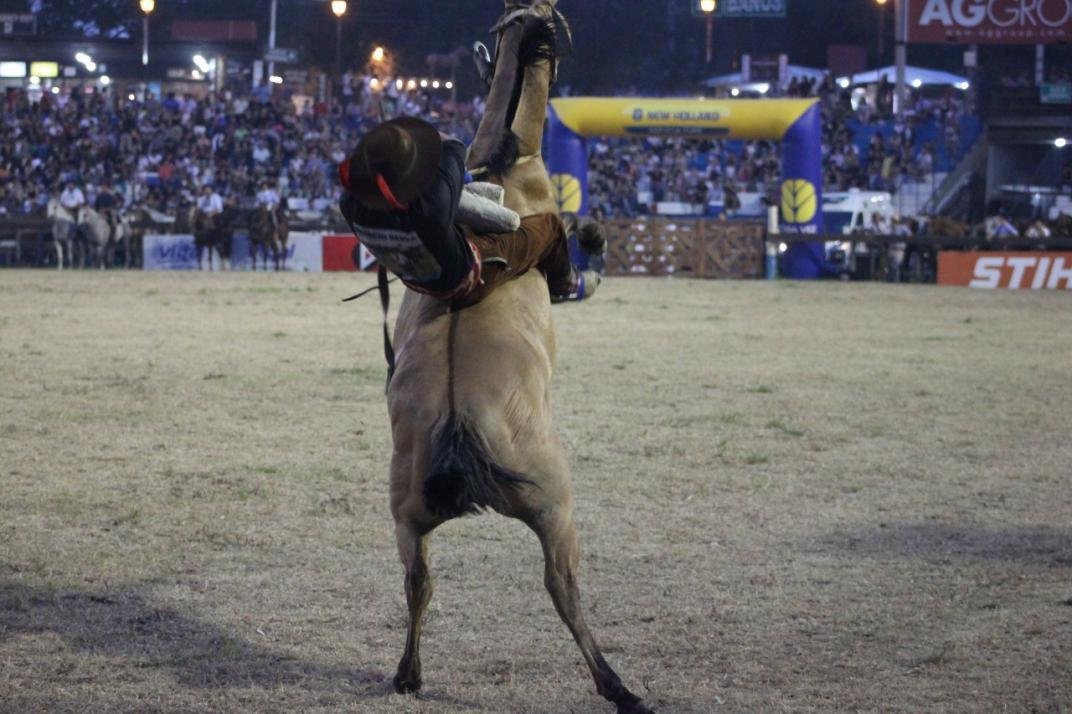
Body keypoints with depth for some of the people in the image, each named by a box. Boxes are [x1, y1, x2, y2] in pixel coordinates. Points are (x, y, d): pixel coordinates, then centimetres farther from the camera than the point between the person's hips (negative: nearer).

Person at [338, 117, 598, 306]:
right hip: (468, 285, -5)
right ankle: (564, 285, 46)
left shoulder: (351, 205, -34)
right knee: (549, 225, 13)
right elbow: (454, 148, -27)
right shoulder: (432, 203, -48)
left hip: (417, 281, 5)